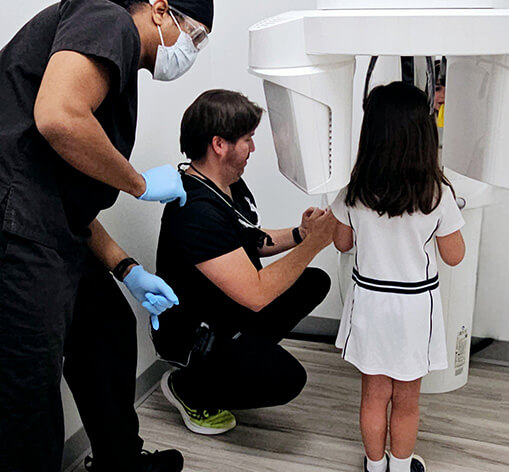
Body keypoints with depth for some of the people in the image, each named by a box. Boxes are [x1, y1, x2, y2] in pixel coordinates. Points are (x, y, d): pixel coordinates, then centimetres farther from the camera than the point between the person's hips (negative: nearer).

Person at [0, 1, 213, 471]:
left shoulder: (116, 75, 24)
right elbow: (58, 118, -24)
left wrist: (129, 272, 18)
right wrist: (142, 183, -8)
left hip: (54, 237, 11)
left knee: (109, 329, 23)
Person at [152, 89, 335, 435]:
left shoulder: (231, 183, 1)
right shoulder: (196, 213, -31)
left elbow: (253, 242, 16)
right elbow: (256, 293, -32)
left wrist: (300, 234, -3)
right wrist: (314, 243, -25)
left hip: (230, 309, 10)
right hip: (192, 332, -10)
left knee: (315, 282, 10)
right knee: (286, 379, -26)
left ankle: (248, 354, 13)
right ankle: (187, 387, 1)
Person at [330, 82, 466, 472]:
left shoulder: (355, 192, -13)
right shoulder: (438, 194, -18)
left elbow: (342, 243, 2)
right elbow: (454, 256, -6)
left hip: (370, 302, 1)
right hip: (415, 305, -1)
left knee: (374, 395, 19)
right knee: (407, 400, 18)